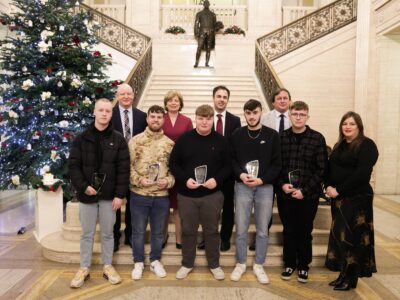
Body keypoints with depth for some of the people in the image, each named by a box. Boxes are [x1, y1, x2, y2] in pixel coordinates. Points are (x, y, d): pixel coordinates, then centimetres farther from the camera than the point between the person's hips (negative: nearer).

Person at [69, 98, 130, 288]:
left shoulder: (118, 139, -2)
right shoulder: (82, 138, 0)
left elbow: (123, 169, -4)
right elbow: (73, 165, -1)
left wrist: (119, 194, -8)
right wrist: (83, 186, -12)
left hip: (109, 194, 0)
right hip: (87, 194, 0)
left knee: (107, 233, 12)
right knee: (87, 233, 12)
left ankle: (107, 266, 27)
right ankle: (84, 268, 25)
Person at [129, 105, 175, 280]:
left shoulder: (170, 144, 3)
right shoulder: (135, 141, -2)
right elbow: (128, 166, -3)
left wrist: (168, 181, -12)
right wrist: (138, 180, -17)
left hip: (162, 195, 2)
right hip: (139, 194, -1)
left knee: (158, 232, 15)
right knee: (138, 231, 11)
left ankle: (155, 261, 33)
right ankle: (138, 263, 29)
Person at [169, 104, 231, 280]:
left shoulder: (220, 141, -1)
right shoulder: (184, 139, -2)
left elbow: (227, 165, 3)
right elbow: (173, 163, 1)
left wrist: (217, 180, -14)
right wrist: (185, 179, -14)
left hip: (212, 194, 0)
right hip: (186, 194, 0)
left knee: (212, 231, 12)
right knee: (188, 231, 12)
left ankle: (214, 265, 29)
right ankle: (187, 264, 30)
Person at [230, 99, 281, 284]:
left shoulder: (272, 135, 1)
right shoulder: (237, 135, 3)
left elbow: (277, 164, -1)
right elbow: (231, 160, 4)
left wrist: (262, 179, -13)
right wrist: (240, 174, -14)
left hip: (265, 187, 0)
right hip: (242, 186, 0)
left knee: (263, 230, 9)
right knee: (241, 229, 6)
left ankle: (258, 266, 25)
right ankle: (241, 264, 24)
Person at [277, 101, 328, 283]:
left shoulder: (317, 138, -5)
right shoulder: (281, 137, 1)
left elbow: (322, 168, -6)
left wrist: (305, 190, -12)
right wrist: (282, 185, -10)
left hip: (308, 195, -1)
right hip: (285, 194, 1)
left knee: (305, 232, 11)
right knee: (288, 231, 12)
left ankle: (303, 266, 29)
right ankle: (289, 264, 30)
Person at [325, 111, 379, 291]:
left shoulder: (367, 145, -8)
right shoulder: (339, 145, 14)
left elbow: (362, 173, -18)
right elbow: (329, 168, 12)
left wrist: (339, 189, -19)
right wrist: (328, 186, -6)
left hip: (357, 197, -7)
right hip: (338, 197, 7)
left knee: (351, 237, 0)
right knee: (339, 235, 10)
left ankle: (350, 278, 14)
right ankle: (343, 274, 22)